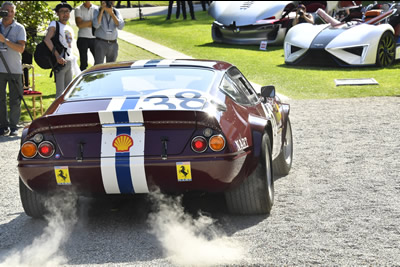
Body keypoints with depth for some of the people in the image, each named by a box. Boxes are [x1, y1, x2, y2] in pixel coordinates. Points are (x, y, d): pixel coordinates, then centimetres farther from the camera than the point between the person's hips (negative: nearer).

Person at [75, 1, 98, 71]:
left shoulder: (97, 8, 7)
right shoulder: (78, 9, 2)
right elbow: (79, 24, -11)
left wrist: (85, 24, -8)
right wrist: (92, 22, -8)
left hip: (94, 38, 2)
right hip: (83, 39, -2)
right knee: (83, 62, 1)